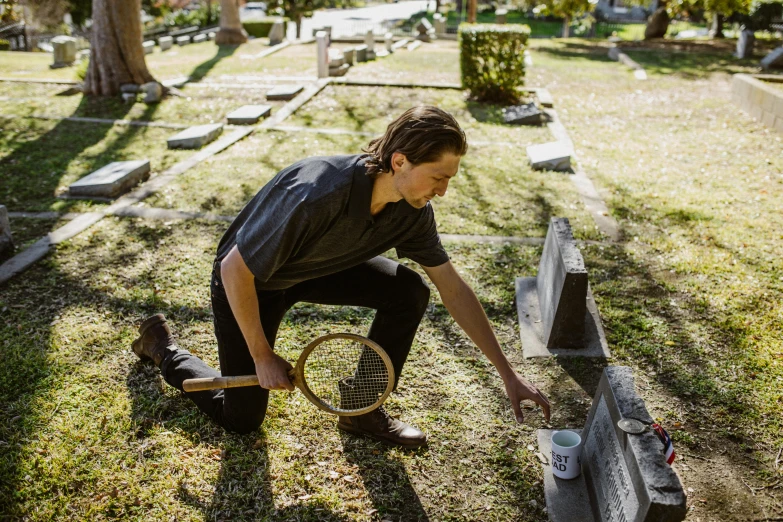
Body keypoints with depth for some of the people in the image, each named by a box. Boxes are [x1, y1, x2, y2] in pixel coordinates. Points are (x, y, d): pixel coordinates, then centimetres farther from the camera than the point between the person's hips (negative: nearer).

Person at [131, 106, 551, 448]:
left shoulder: (412, 210, -19)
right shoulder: (315, 197, -41)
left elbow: (454, 290, -11)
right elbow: (234, 269, -29)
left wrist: (508, 374, -11)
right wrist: (262, 357, -20)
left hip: (318, 267, 6)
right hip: (247, 280, -5)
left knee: (409, 292, -16)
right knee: (241, 419, 1)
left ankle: (362, 411, 2)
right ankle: (162, 346, 27)